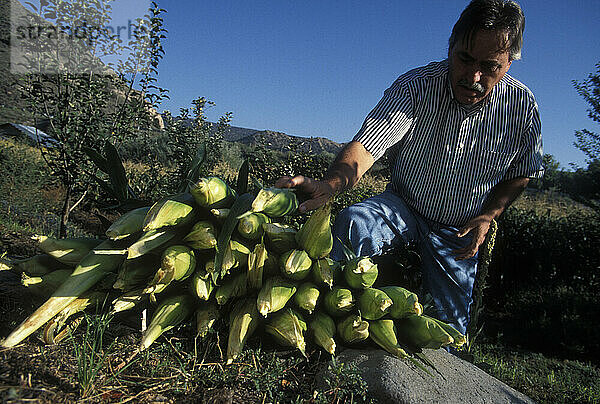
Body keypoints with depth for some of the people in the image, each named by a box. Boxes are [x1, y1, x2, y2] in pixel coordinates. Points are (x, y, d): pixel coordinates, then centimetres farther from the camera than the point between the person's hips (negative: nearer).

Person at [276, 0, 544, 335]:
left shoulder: (523, 108, -14)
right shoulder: (415, 87, -22)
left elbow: (522, 172, 3)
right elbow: (367, 144, -35)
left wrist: (488, 216, -11)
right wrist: (331, 184, -54)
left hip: (459, 231, 2)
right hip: (402, 206, -1)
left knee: (447, 327, 9)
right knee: (353, 224, -33)